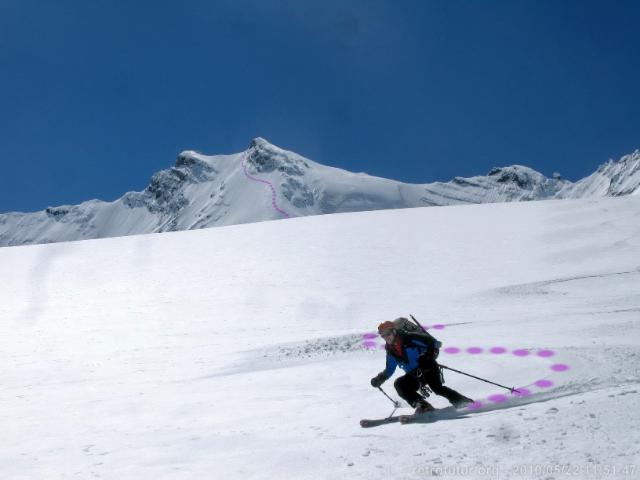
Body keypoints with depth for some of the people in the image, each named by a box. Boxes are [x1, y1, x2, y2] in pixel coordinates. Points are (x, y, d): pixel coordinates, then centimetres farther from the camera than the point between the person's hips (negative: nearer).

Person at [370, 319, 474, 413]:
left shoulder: (410, 339, -11)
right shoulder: (391, 351, 5)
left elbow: (433, 342, -8)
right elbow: (389, 370, 17)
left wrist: (431, 354, -26)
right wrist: (379, 379, 2)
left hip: (428, 368, -5)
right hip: (414, 376, 6)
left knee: (437, 388, -28)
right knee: (399, 384, -18)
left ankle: (460, 401, -14)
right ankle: (422, 405, -23)